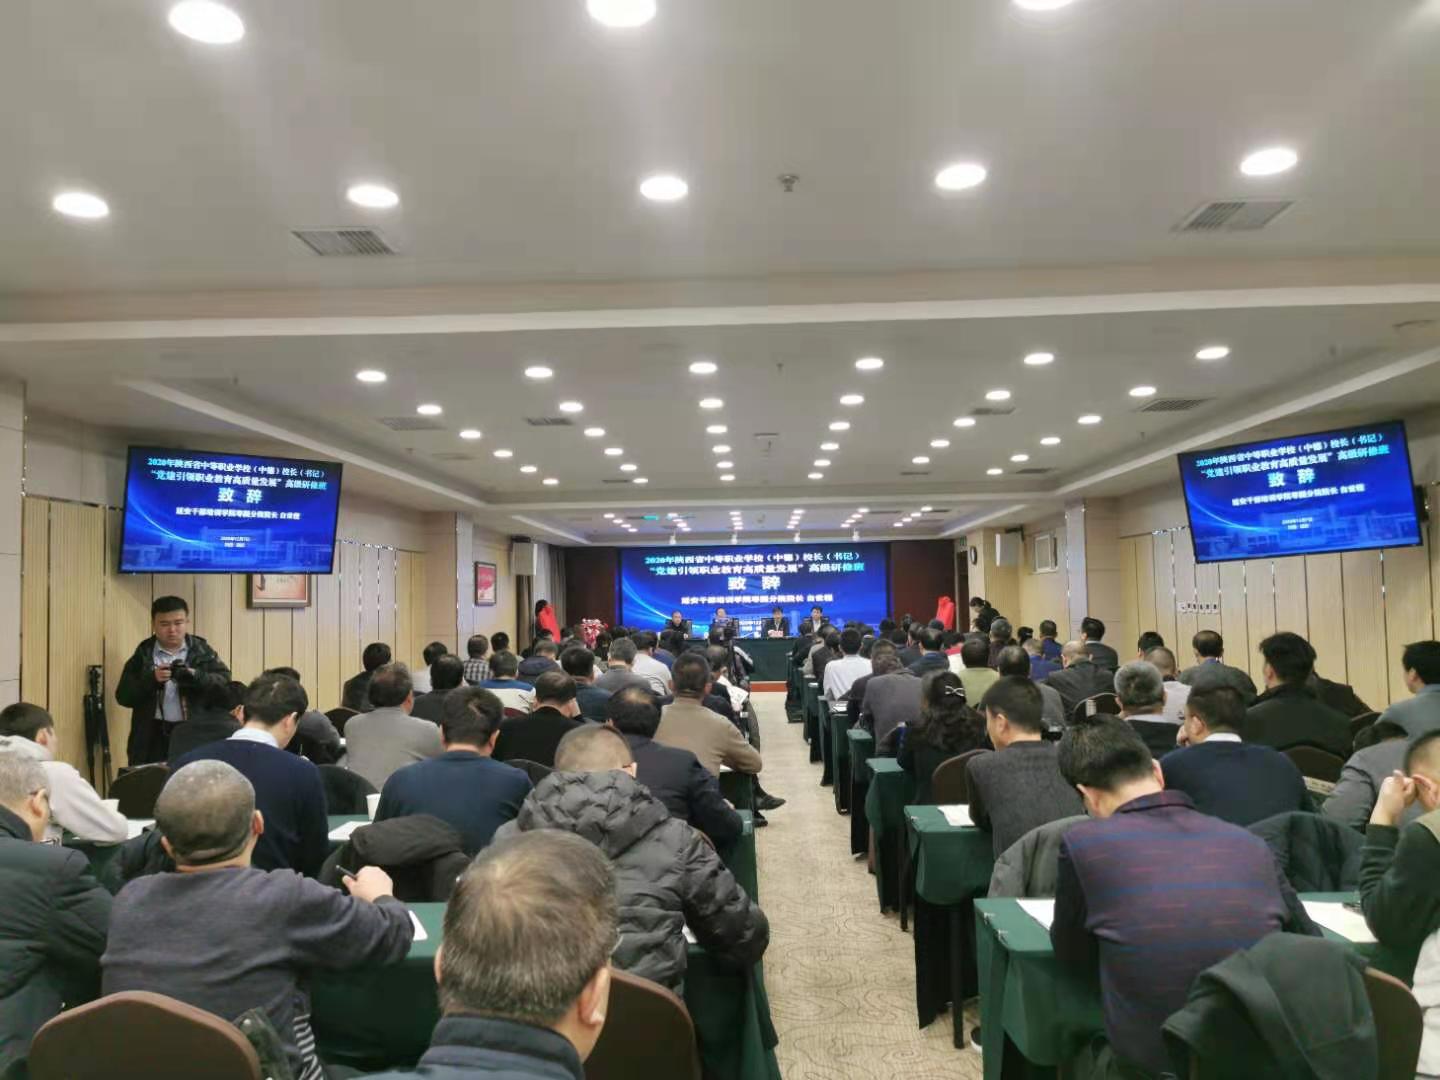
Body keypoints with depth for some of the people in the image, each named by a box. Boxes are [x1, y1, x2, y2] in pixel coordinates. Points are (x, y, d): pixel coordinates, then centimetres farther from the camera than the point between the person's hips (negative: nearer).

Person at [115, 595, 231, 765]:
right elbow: (123, 696, -1)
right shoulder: (143, 654, 6)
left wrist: (196, 676, -22)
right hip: (153, 737, 1)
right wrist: (152, 679, -17)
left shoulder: (202, 650, 5)